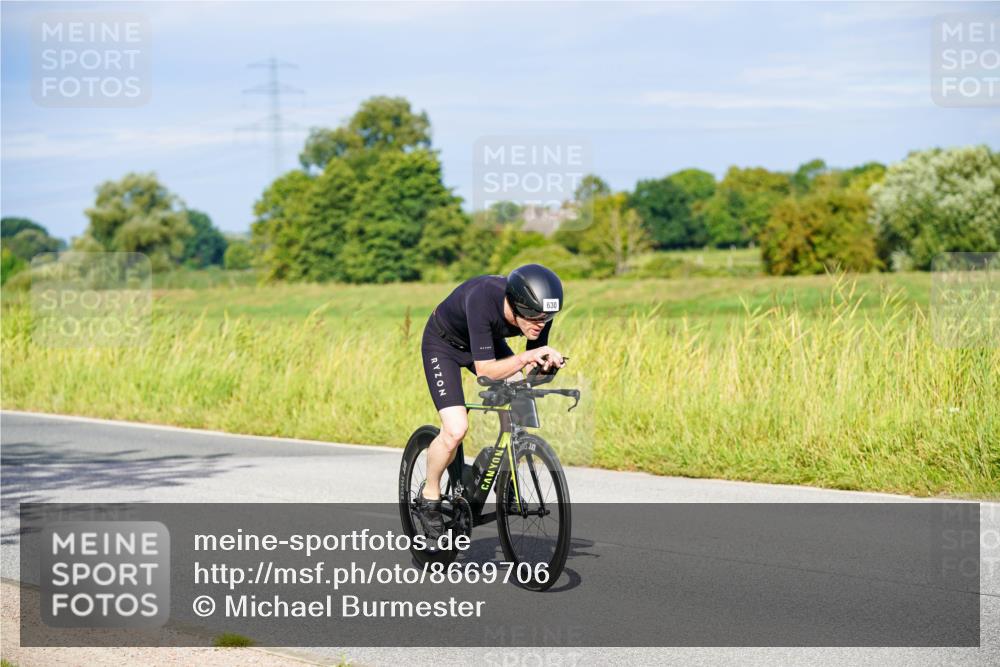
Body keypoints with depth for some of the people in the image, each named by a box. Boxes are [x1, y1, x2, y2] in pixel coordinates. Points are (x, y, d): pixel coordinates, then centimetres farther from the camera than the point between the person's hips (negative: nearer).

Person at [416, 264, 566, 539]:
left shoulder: (538, 311, -26)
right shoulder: (482, 299, -42)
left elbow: (533, 367, -12)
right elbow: (485, 371, -40)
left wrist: (546, 362, -34)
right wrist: (525, 358, -51)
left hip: (487, 340, 5)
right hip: (443, 343, -5)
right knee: (456, 429, -20)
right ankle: (429, 498, 4)